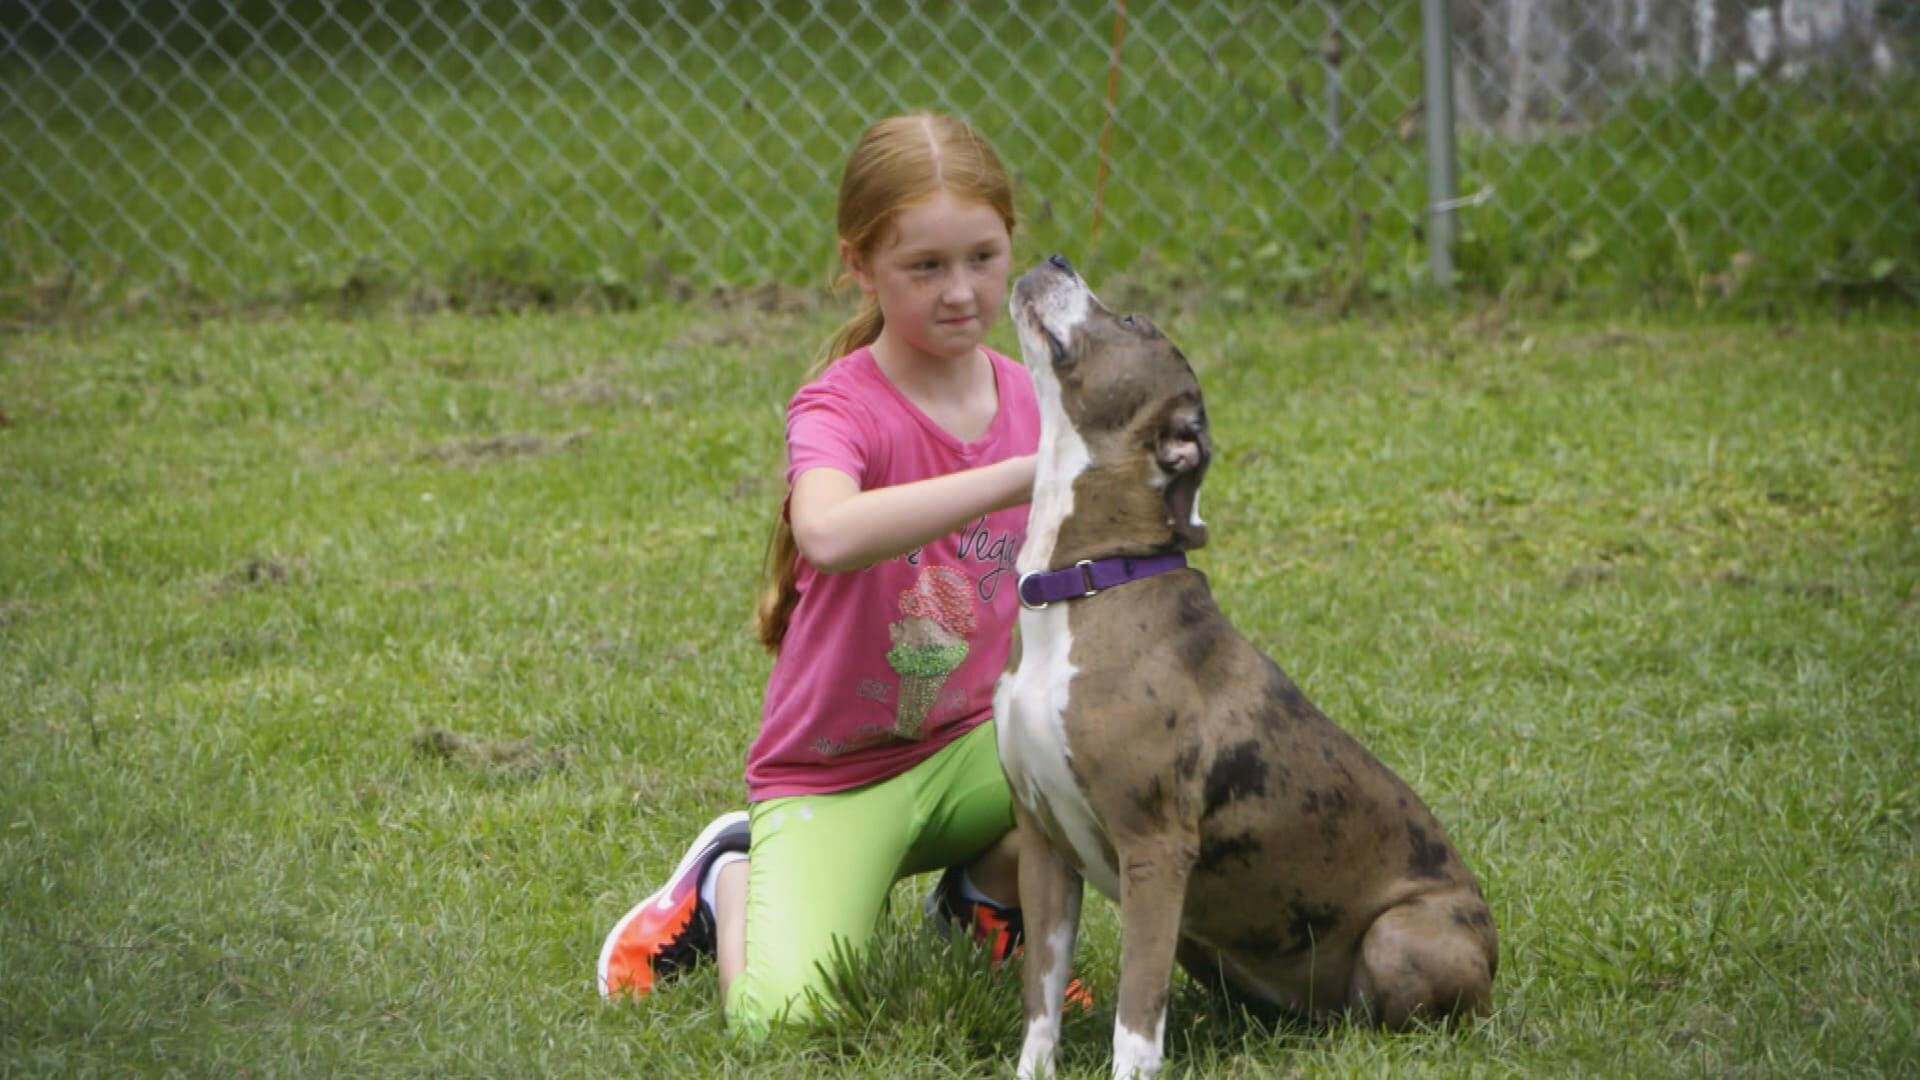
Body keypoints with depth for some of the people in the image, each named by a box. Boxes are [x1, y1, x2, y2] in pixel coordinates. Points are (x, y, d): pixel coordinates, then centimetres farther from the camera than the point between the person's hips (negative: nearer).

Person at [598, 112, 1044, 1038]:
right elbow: (830, 534, -43)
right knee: (785, 1018, -26)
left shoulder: (1030, 399, 0)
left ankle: (989, 891, 6)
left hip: (971, 749, 5)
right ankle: (733, 877, 10)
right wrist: (1020, 475, -45)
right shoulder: (838, 408, -18)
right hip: (833, 777, -4)